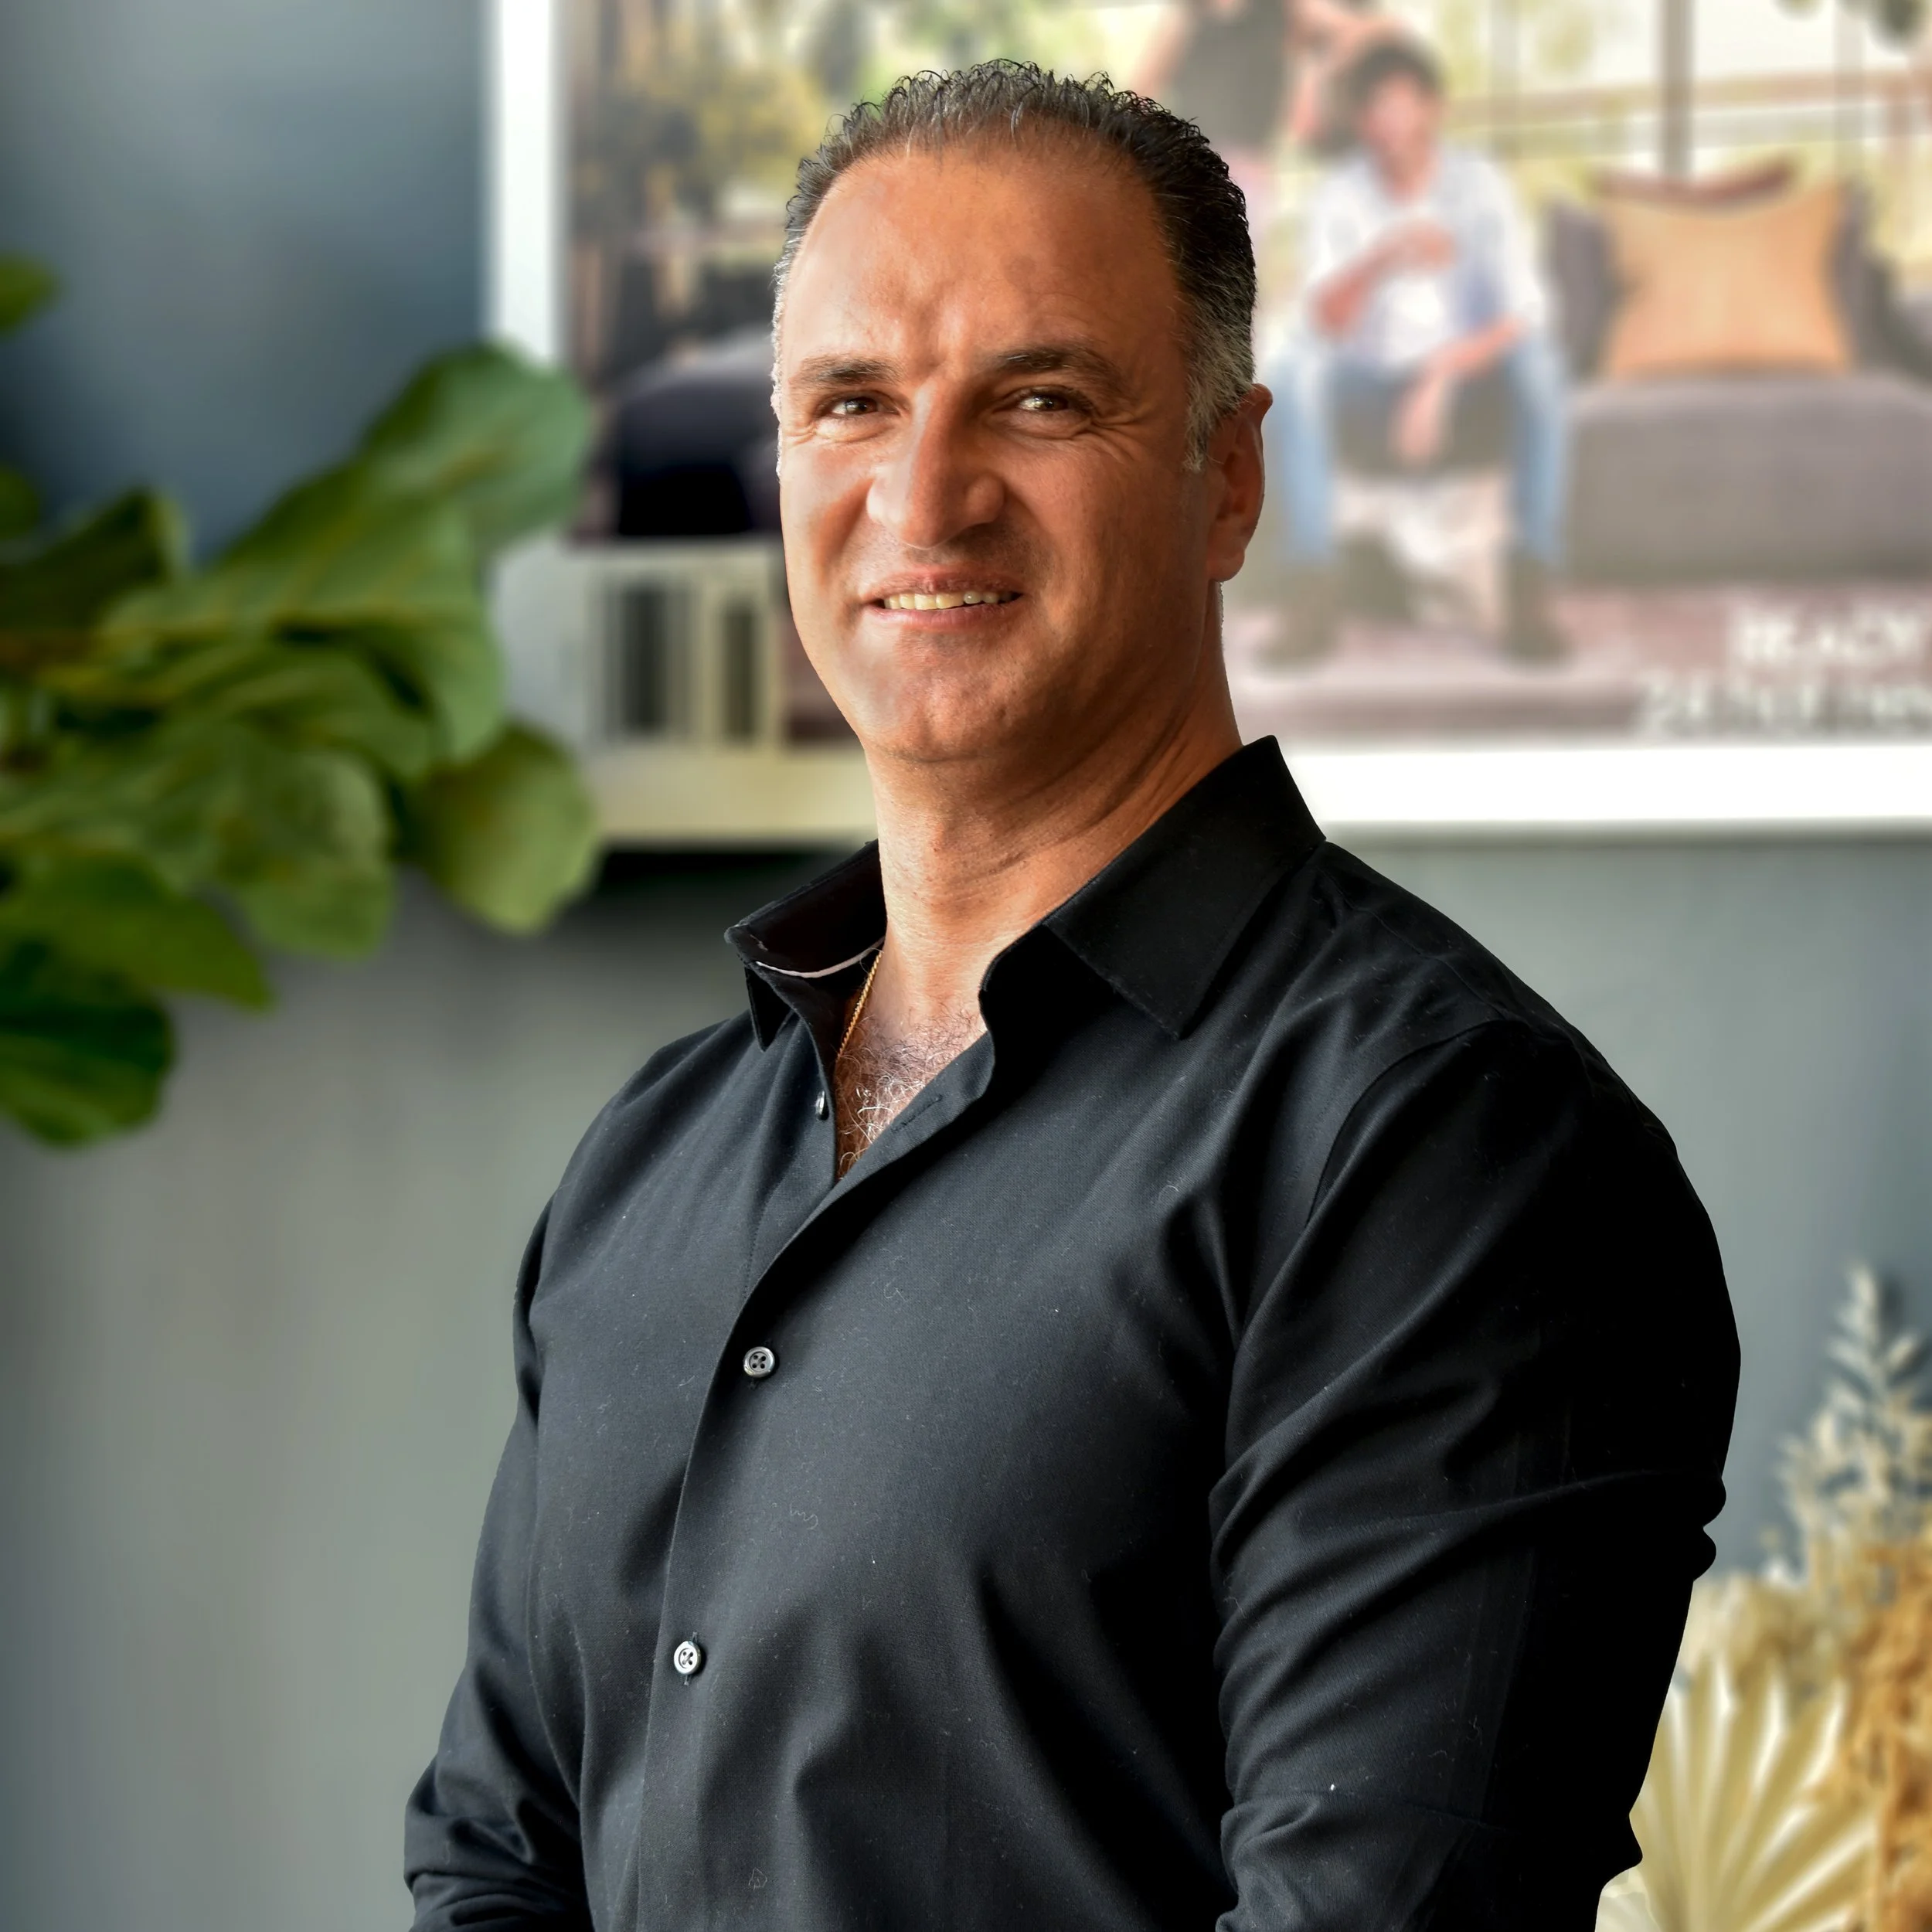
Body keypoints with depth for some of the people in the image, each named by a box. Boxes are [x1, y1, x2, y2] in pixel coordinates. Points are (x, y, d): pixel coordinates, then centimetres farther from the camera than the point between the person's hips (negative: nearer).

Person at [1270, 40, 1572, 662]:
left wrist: (1439, 379, -27)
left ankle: (1530, 595, -35)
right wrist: (1386, 259, -39)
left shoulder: (1479, 184, -7)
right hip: (1371, 397, 0)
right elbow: (1324, 320, -20)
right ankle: (1313, 584, -35)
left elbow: (1522, 316, -15)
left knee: (1537, 360, -32)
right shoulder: (1338, 195, -6)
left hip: (1465, 400, 0)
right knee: (1299, 368, -31)